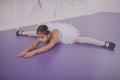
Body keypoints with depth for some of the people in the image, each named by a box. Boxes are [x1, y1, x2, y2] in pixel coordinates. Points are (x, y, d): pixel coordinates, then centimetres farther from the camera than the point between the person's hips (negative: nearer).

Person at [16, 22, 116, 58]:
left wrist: (33, 52, -70)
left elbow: (47, 47, -62)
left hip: (63, 31, -6)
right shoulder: (42, 35, -34)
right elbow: (34, 44, -41)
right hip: (54, 28, 6)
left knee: (80, 39, -21)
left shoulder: (54, 37, -48)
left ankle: (105, 43, -24)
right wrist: (26, 50, -61)